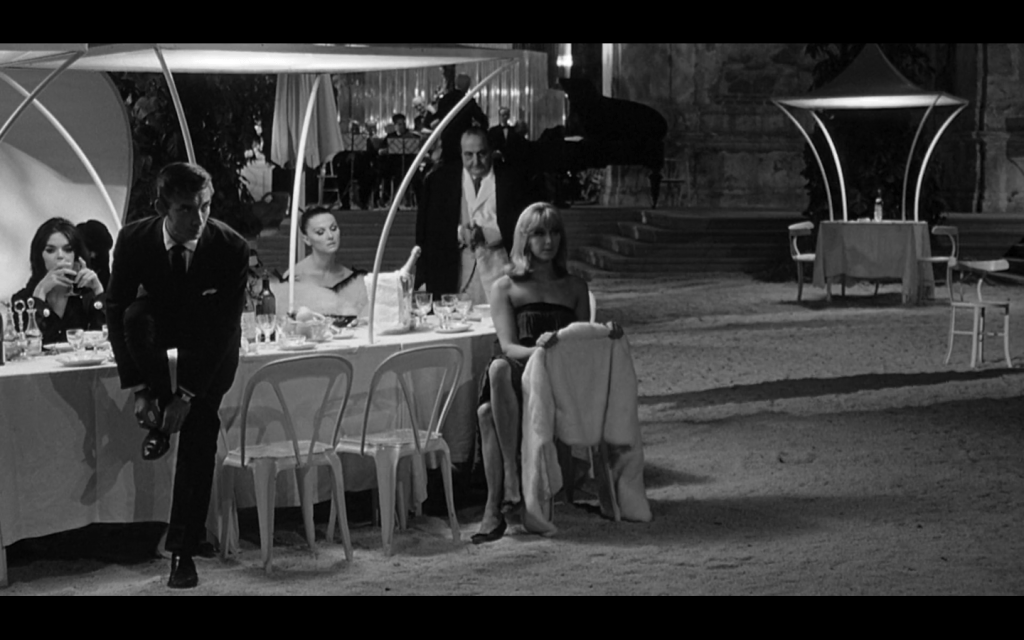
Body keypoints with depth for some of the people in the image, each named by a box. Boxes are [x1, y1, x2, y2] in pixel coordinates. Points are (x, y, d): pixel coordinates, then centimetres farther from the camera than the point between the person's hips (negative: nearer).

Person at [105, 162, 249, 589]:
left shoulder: (231, 248, -28)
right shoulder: (134, 241, -24)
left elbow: (224, 329, -25)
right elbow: (116, 312, -19)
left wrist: (186, 395, -28)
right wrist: (139, 389, -25)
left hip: (210, 342, -1)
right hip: (159, 324, 1)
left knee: (198, 439, -11)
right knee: (136, 314, -34)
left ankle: (183, 551, -2)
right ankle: (157, 421, -14)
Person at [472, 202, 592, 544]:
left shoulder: (575, 287, 23)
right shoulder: (505, 288, 15)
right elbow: (508, 346, 1)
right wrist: (538, 349, -19)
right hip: (519, 376, 0)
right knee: (498, 368, -39)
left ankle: (495, 507, -35)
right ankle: (511, 478, -40)